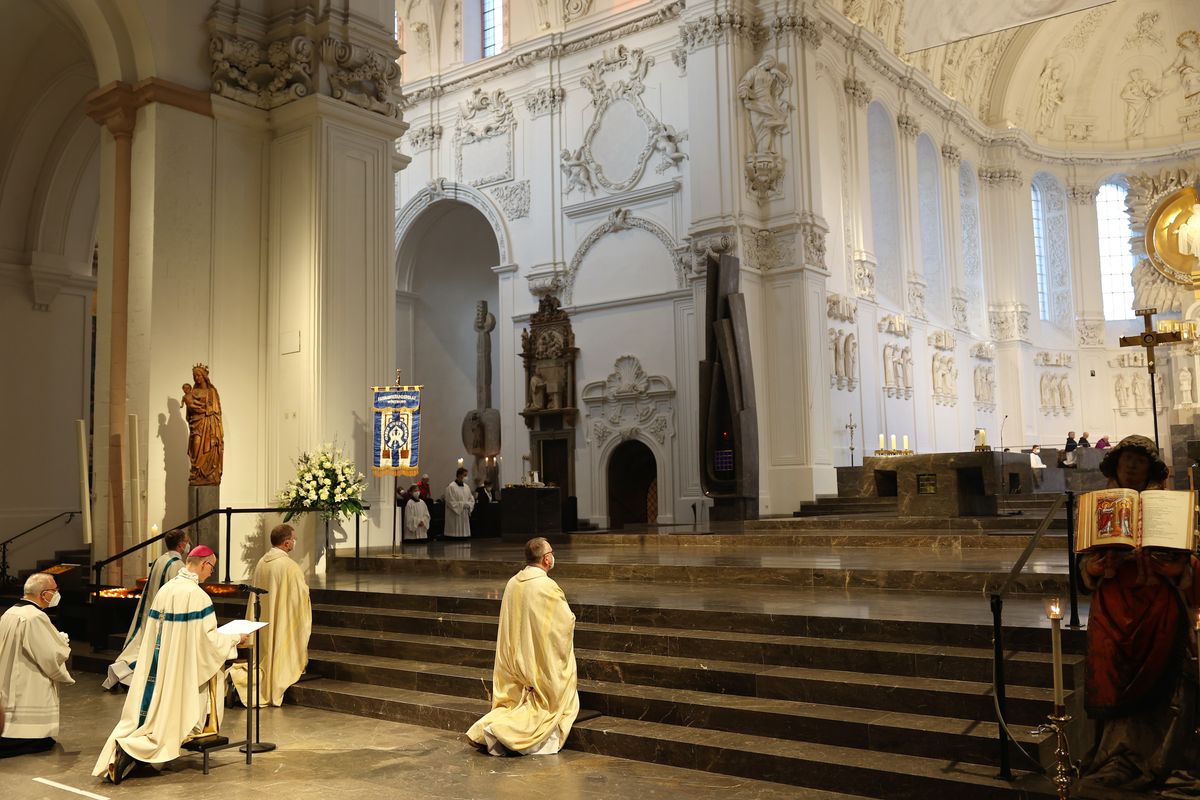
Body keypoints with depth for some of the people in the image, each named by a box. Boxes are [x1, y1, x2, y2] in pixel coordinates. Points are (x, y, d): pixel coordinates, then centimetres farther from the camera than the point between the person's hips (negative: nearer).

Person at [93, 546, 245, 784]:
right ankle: (132, 747, -16)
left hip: (158, 667, 7)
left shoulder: (165, 589, 7)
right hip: (183, 669, -7)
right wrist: (234, 640, 0)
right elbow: (208, 638, -16)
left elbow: (155, 632, 16)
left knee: (150, 711, 11)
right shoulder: (197, 594, -17)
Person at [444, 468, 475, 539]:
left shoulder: (466, 487, 12)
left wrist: (468, 505, -6)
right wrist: (463, 504, -15)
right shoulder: (451, 487, -10)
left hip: (465, 517, 7)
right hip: (455, 518, -7)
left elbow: (471, 500, 15)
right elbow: (451, 503, -14)